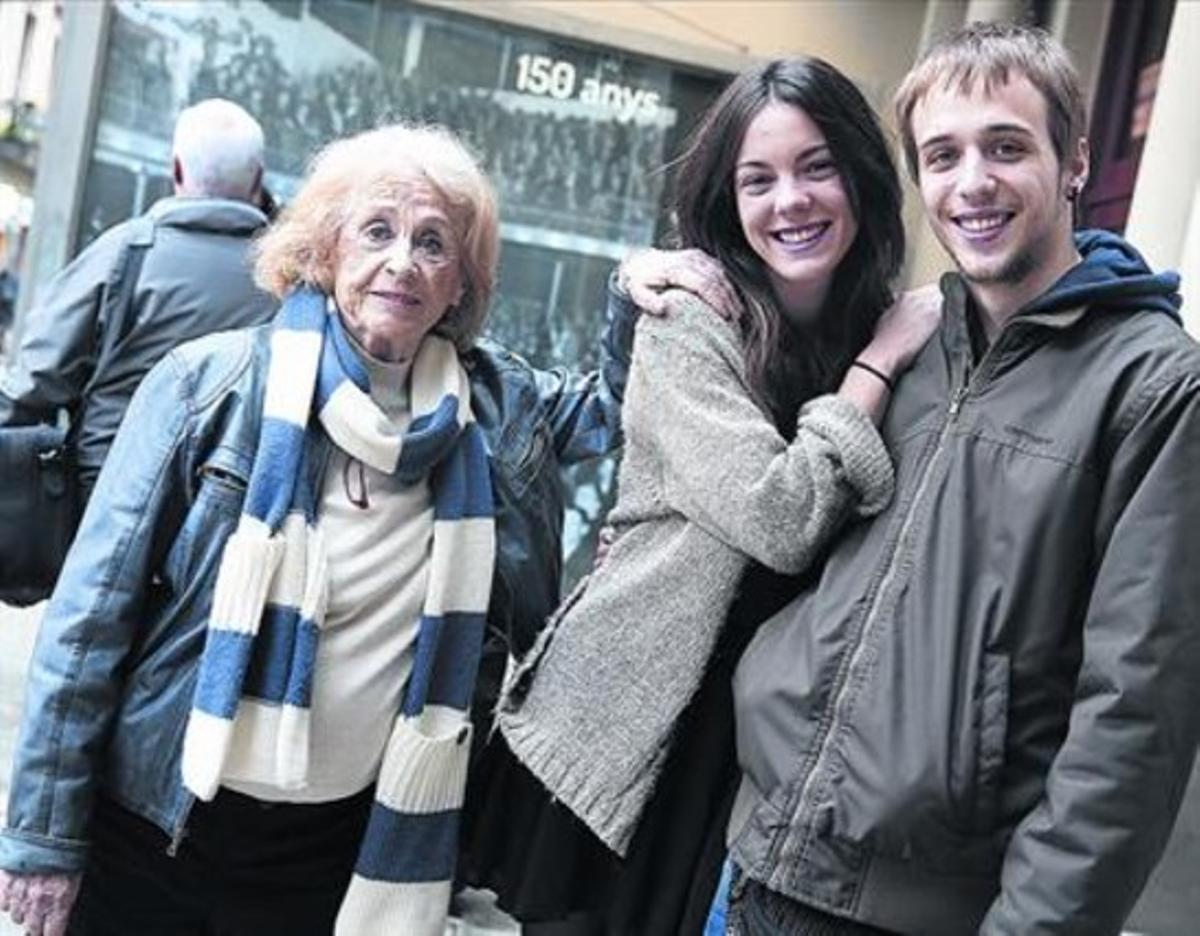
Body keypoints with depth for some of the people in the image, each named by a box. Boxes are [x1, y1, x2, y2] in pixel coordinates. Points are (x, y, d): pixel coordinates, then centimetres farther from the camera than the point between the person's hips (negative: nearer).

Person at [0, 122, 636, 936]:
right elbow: (97, 604, -9)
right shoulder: (214, 381, -11)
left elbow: (615, 404, 16)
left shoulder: (494, 405, -2)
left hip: (340, 846, 3)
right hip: (153, 825, -2)